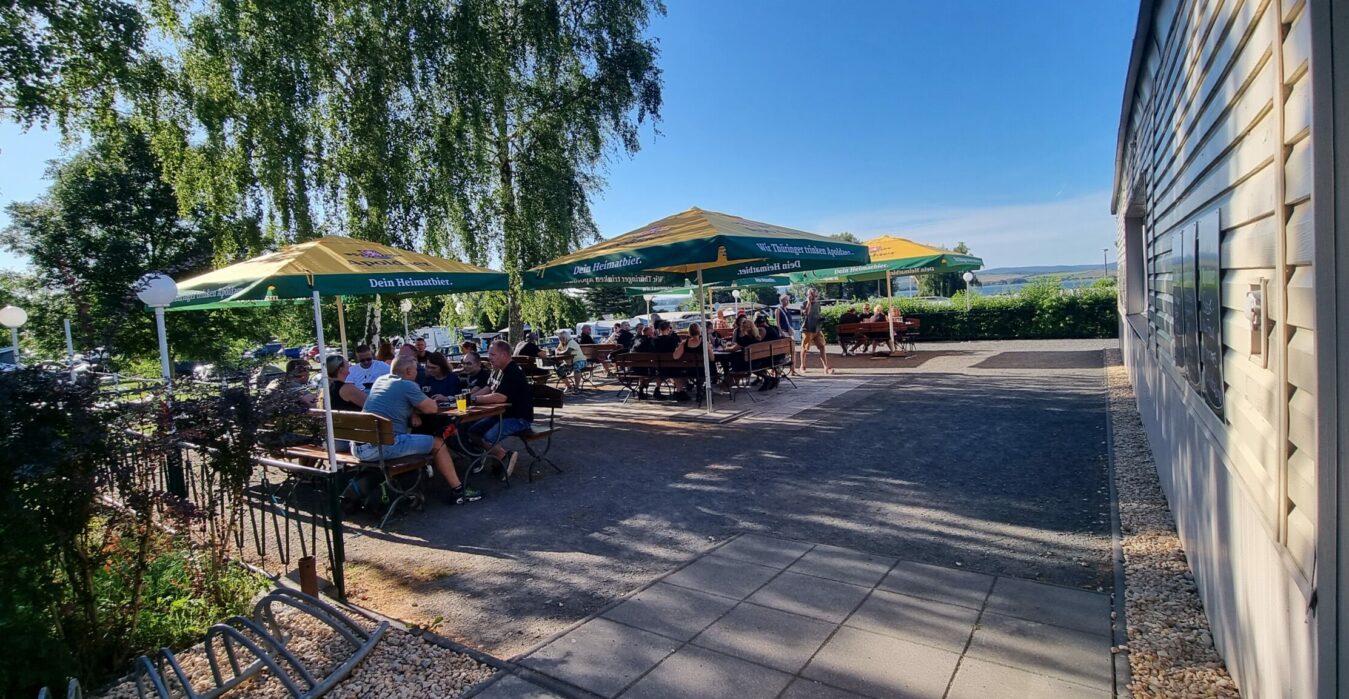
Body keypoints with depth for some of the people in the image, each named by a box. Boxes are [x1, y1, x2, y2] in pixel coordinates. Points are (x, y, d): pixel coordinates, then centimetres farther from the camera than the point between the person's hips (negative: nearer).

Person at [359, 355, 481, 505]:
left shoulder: (380, 380, 17)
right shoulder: (407, 385, -6)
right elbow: (432, 408, -2)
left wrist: (413, 412, 12)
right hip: (382, 446, -9)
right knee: (437, 443, 4)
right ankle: (458, 491, 9)